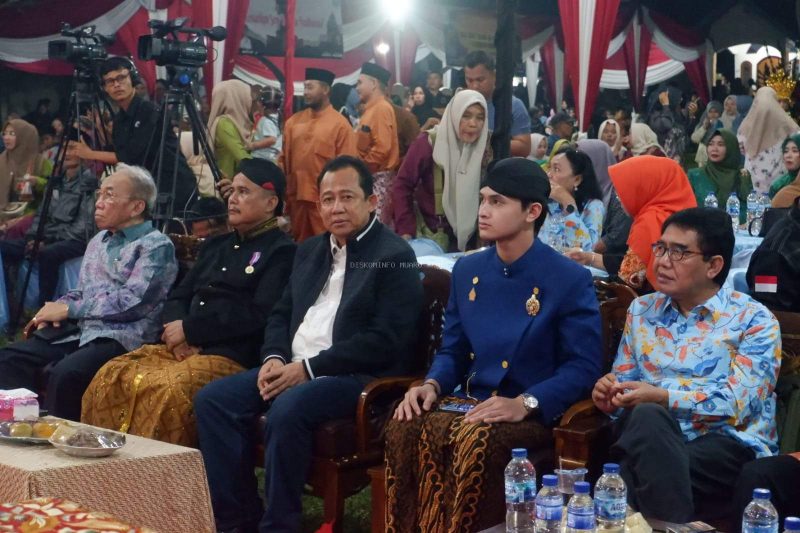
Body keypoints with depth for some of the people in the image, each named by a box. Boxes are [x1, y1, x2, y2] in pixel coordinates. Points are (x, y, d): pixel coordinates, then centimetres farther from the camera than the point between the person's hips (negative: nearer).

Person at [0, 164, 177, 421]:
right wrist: (56, 309, 4)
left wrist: (68, 309, -10)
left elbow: (132, 301, -16)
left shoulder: (156, 246, -5)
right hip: (80, 330, 8)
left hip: (122, 337, -8)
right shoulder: (99, 241, 22)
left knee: (64, 372, -33)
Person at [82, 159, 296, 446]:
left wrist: (189, 328, -9)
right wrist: (177, 333, -2)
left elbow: (259, 314, -13)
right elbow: (177, 297, 22)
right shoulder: (215, 246, 24)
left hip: (232, 357, -7)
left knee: (169, 390, -34)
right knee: (111, 376, -14)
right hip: (183, 349, 7)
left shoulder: (281, 252, -1)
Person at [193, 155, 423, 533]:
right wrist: (274, 358, -2)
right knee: (211, 399, -9)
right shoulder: (309, 250, 19)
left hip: (359, 375, -8)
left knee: (287, 410, -34)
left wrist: (310, 368, -18)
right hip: (293, 368, 8)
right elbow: (281, 314, 22)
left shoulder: (395, 256, -6)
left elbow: (386, 340, -15)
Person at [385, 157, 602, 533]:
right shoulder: (466, 270, 11)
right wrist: (432, 384, -5)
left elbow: (583, 367, -10)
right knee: (406, 428, -26)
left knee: (477, 442, -36)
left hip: (536, 414, -4)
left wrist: (525, 404, -23)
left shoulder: (570, 280, -7)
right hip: (470, 402, 5)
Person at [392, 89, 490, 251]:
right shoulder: (429, 143, -14)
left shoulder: (488, 147, -5)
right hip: (432, 235, -3)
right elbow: (402, 185, -9)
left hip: (472, 237, 3)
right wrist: (406, 230, -14)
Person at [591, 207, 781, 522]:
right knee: (646, 416, -34)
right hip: (652, 439, 4)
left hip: (731, 444, -4)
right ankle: (670, 527, -25)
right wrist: (610, 395, -8)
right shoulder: (641, 310, 17)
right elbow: (623, 381, 17)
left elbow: (739, 404, -10)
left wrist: (663, 396, -19)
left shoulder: (753, 320, 1)